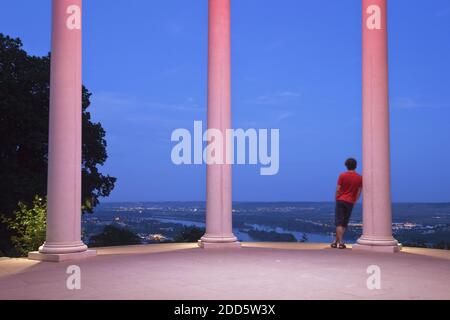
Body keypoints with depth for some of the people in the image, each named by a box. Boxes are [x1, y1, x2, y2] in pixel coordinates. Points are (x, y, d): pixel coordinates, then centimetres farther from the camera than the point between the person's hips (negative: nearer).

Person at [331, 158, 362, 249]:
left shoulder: (342, 175, -5)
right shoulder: (359, 178, 1)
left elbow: (338, 189, -5)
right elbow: (359, 192, 4)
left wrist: (336, 199, 8)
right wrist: (354, 201, 15)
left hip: (341, 200, -2)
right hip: (350, 202, 2)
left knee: (339, 222, -1)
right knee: (345, 223, 11)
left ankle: (340, 242, -9)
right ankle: (336, 241, 11)